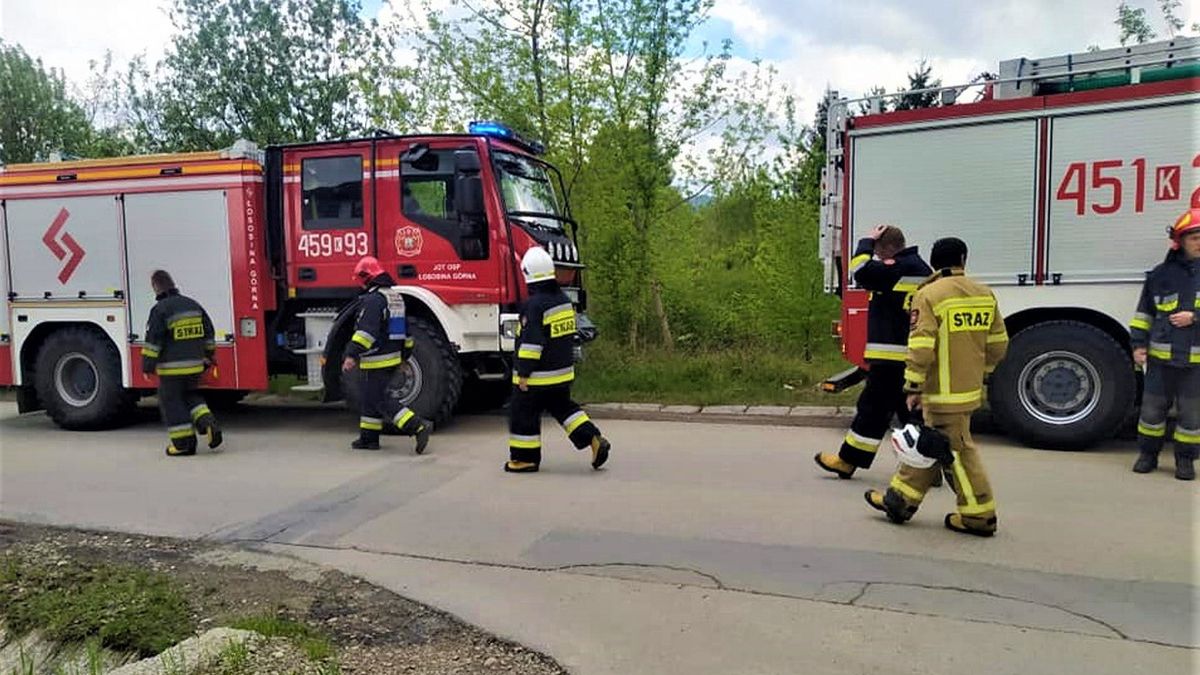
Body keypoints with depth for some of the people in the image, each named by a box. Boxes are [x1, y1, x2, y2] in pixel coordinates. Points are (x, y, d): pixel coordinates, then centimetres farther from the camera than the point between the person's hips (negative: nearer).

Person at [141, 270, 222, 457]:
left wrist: (148, 365, -7)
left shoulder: (160, 309, -12)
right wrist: (208, 357, 24)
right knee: (191, 396, 23)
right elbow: (208, 333, 15)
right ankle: (208, 423, 1)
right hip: (195, 365, 6)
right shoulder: (193, 304, 9)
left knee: (172, 402, 5)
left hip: (172, 367, -6)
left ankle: (183, 443, 7)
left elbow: (153, 340, -14)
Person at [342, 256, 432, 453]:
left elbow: (367, 330, -28)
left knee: (379, 400, -6)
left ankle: (418, 426, -15)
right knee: (368, 397, 17)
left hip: (376, 360, -10)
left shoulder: (373, 298, -16)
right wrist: (405, 355, 28)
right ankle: (369, 438, 23)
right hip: (393, 357, 10)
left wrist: (352, 355, -32)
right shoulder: (395, 295, 15)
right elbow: (404, 329, 22)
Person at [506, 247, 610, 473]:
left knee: (524, 413, 5)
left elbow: (531, 342, -22)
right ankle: (593, 439, 8)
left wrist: (523, 373, -16)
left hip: (538, 376, -8)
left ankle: (525, 458, 14)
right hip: (563, 372, 8)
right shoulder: (564, 300, 7)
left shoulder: (534, 305, -20)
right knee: (563, 407, 19)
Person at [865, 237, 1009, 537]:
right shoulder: (985, 294, 6)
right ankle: (899, 499, 24)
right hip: (969, 387, 7)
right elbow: (998, 345, 9)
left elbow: (921, 348, -19)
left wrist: (913, 387, -11)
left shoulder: (929, 295, -14)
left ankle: (978, 515, 10)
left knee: (956, 450, 2)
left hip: (944, 391, -7)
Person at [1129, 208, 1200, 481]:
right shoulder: (1162, 273, 5)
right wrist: (1138, 343, 3)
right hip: (1161, 356, 1)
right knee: (1152, 406, 8)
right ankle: (1148, 454, 22)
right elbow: (1145, 311, 9)